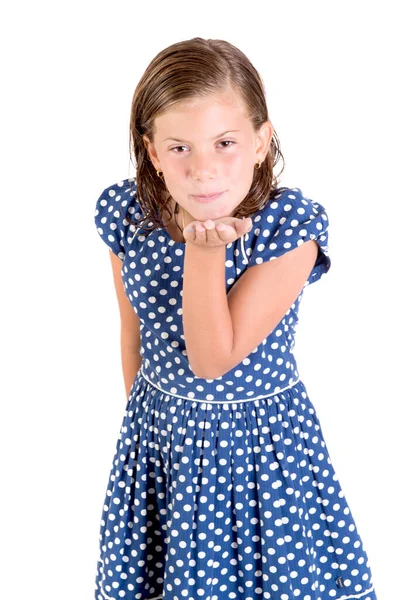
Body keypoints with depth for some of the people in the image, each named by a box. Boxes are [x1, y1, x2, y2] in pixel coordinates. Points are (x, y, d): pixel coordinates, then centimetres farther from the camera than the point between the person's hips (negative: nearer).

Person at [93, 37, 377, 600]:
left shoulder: (290, 226, -25)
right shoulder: (125, 213, -12)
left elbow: (211, 360, -26)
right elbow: (135, 328, 4)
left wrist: (204, 246, -35)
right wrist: (140, 407, 15)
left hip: (258, 439, -3)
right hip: (157, 429, 4)